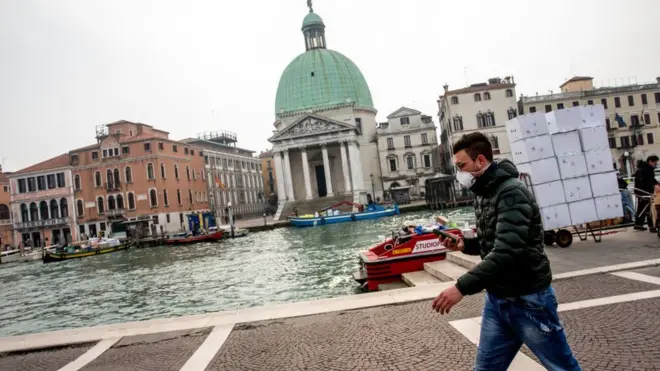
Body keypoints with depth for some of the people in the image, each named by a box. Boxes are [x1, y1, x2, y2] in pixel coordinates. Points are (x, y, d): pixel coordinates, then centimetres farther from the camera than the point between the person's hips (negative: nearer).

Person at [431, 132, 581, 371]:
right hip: (496, 299, 8)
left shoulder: (512, 193, -21)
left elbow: (507, 251, -31)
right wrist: (464, 245, -2)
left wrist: (461, 287, -34)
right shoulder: (482, 194, 8)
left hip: (528, 299, -8)